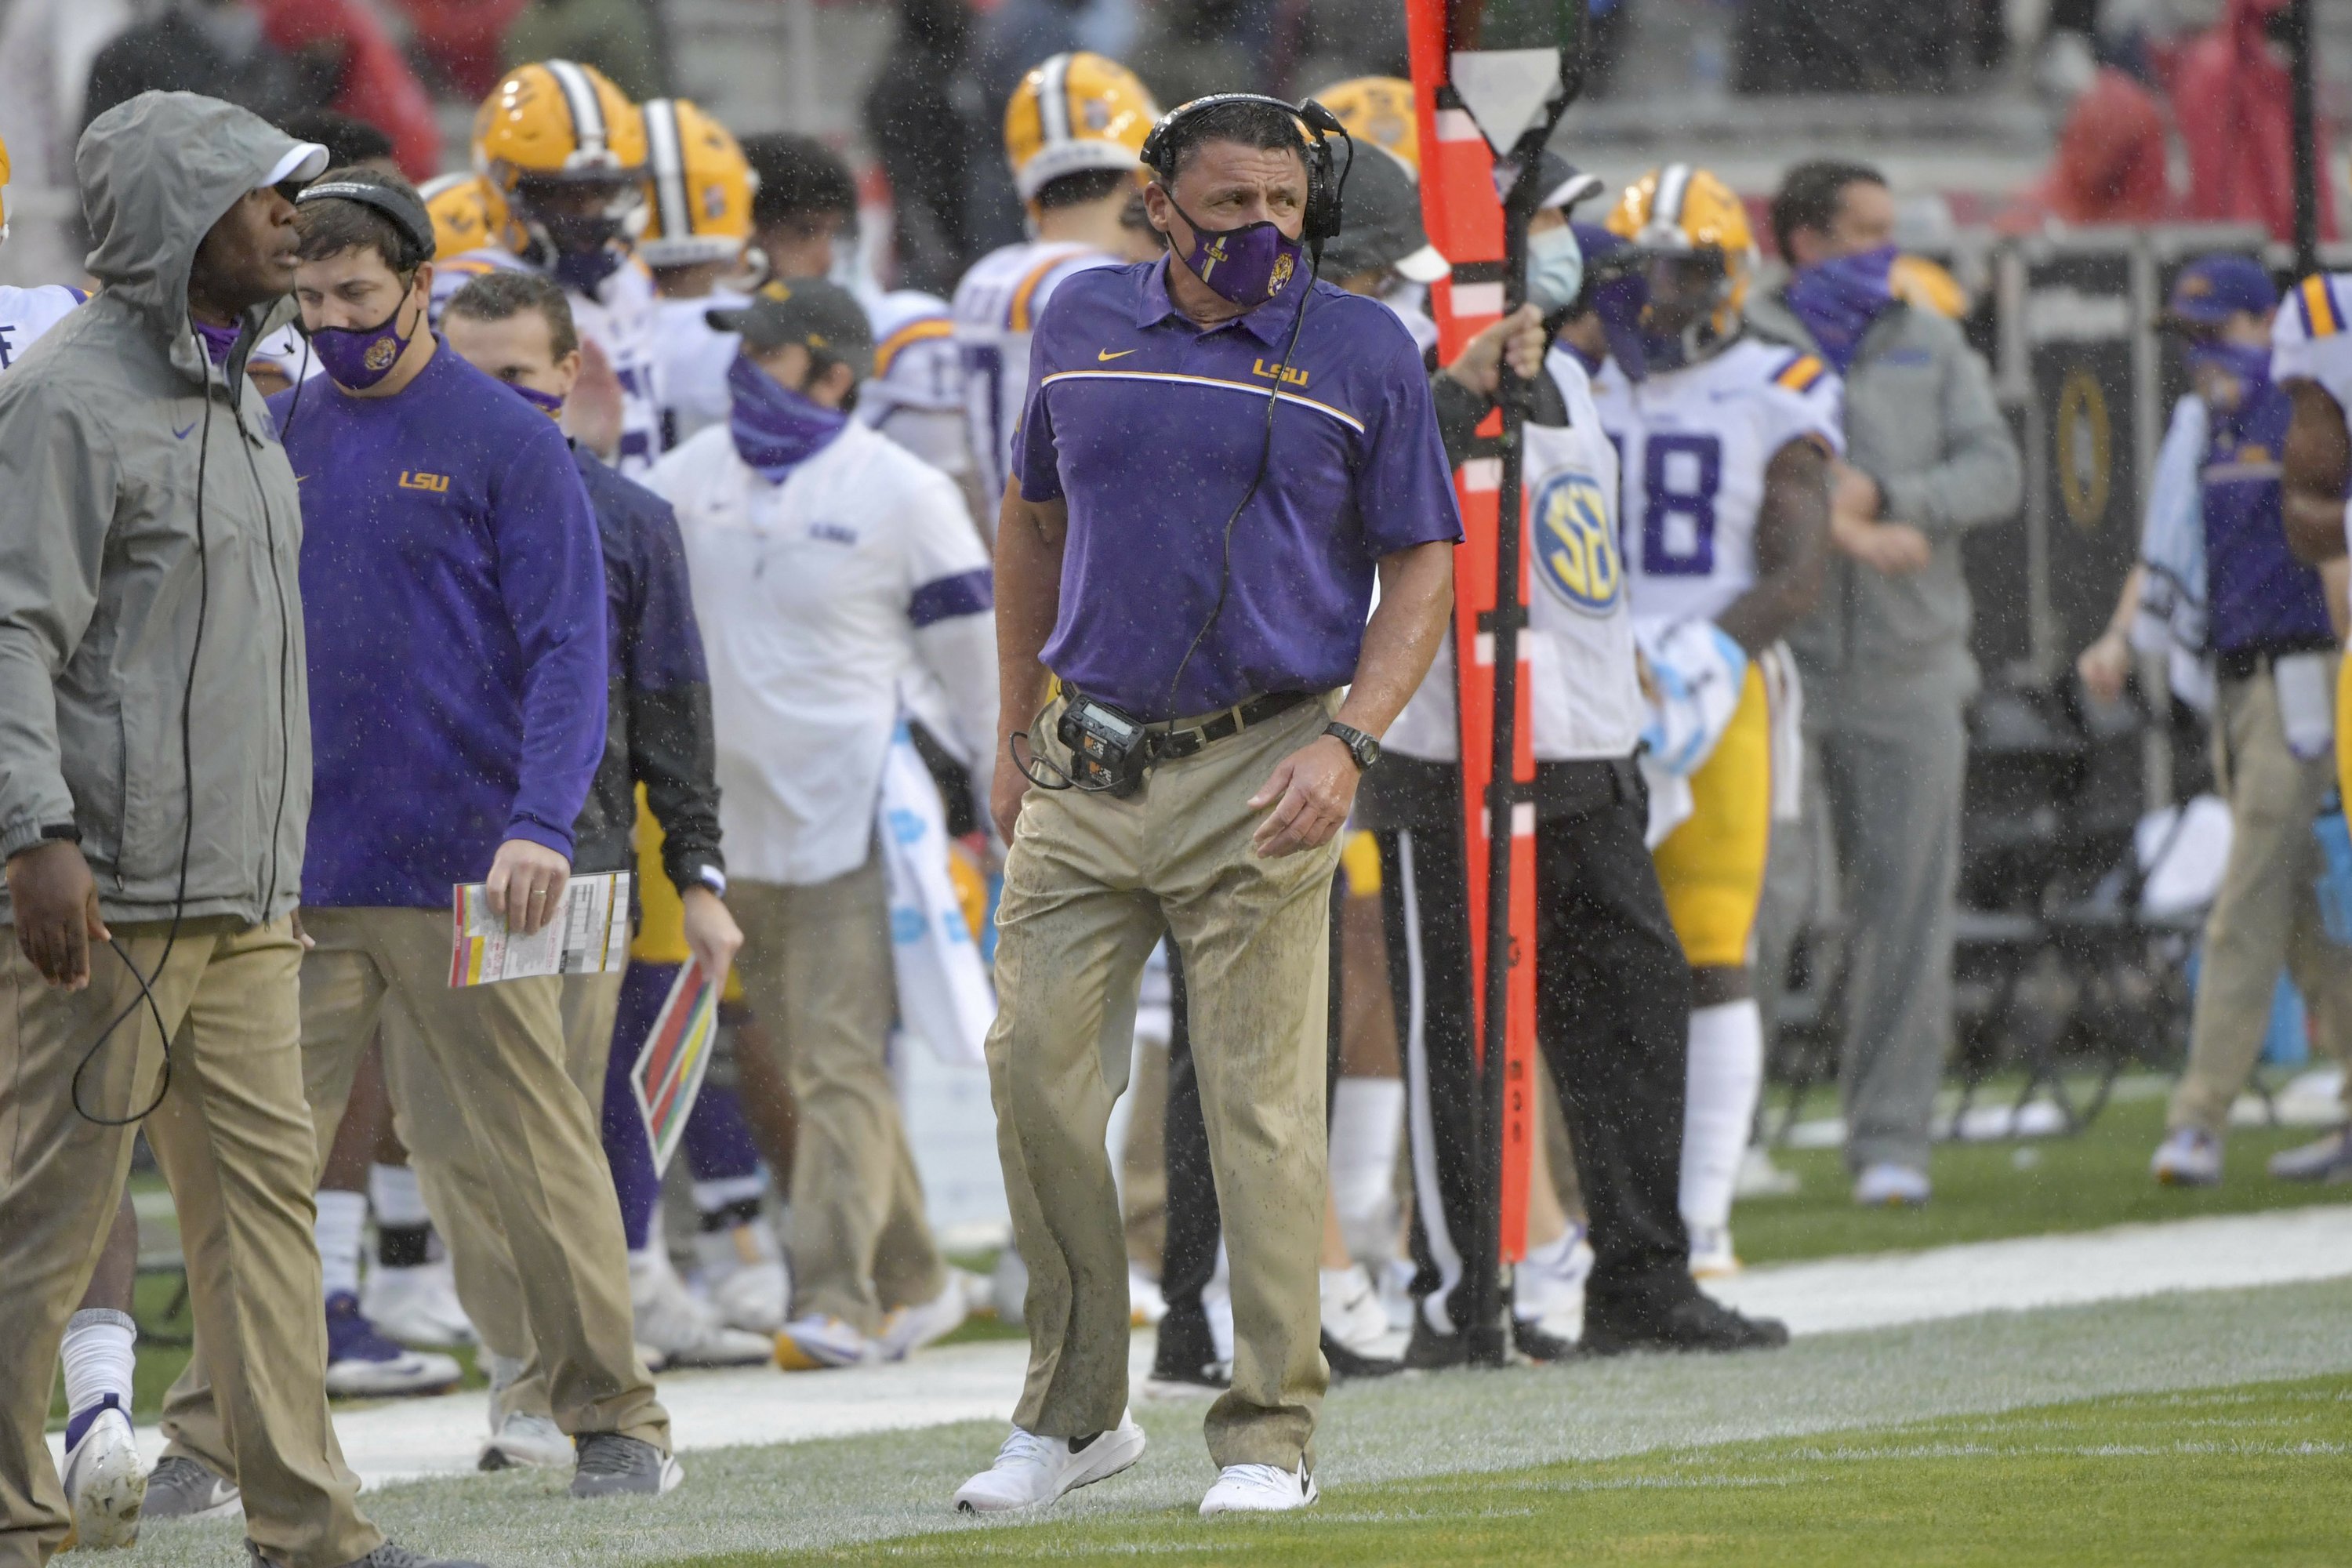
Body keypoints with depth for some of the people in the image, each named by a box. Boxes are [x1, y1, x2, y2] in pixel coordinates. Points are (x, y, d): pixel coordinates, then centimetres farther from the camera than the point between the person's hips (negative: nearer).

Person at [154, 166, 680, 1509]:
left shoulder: (507, 442, -4)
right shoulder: (281, 434, 11)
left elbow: (569, 652, -8)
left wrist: (542, 822, -21)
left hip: (462, 870, -4)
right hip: (299, 876, 4)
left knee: (537, 1149, 2)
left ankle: (620, 1426, 10)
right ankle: (216, 1432, 4)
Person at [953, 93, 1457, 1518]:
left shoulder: (1364, 351, -2)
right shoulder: (1084, 323, 8)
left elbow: (1422, 569, 0)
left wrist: (1347, 745, -14)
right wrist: (1014, 735, 19)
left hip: (1258, 774, -4)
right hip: (1084, 772, 4)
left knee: (1263, 1106, -4)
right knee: (1036, 1076, 0)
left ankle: (1271, 1435, 2)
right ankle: (1077, 1412, 13)